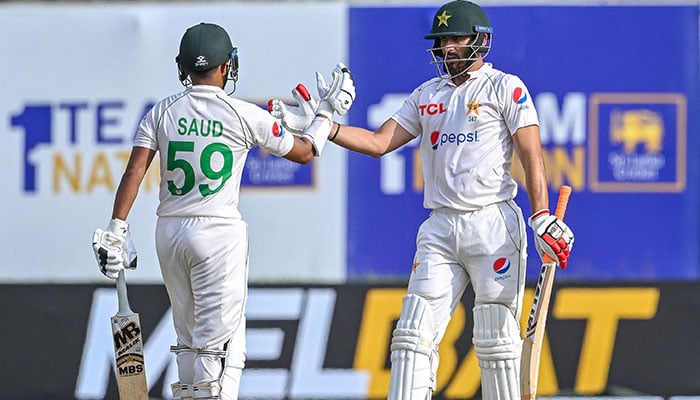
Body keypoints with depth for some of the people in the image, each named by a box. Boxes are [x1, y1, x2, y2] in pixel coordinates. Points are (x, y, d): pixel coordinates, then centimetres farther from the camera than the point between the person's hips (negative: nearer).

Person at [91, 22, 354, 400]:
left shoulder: (161, 113, 3)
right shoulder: (245, 115, -5)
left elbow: (133, 172, -5)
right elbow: (304, 152, 7)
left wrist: (116, 230, -4)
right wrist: (326, 111, 20)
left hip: (169, 233, 4)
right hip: (218, 232, -4)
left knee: (189, 337, 16)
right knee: (220, 341, -7)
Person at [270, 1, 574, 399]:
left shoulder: (505, 87, 1)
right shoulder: (427, 95, 17)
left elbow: (532, 156, -5)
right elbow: (378, 142, 12)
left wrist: (542, 218, -16)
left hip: (493, 227, -5)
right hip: (440, 230, 5)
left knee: (496, 339, -4)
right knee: (415, 333, -4)